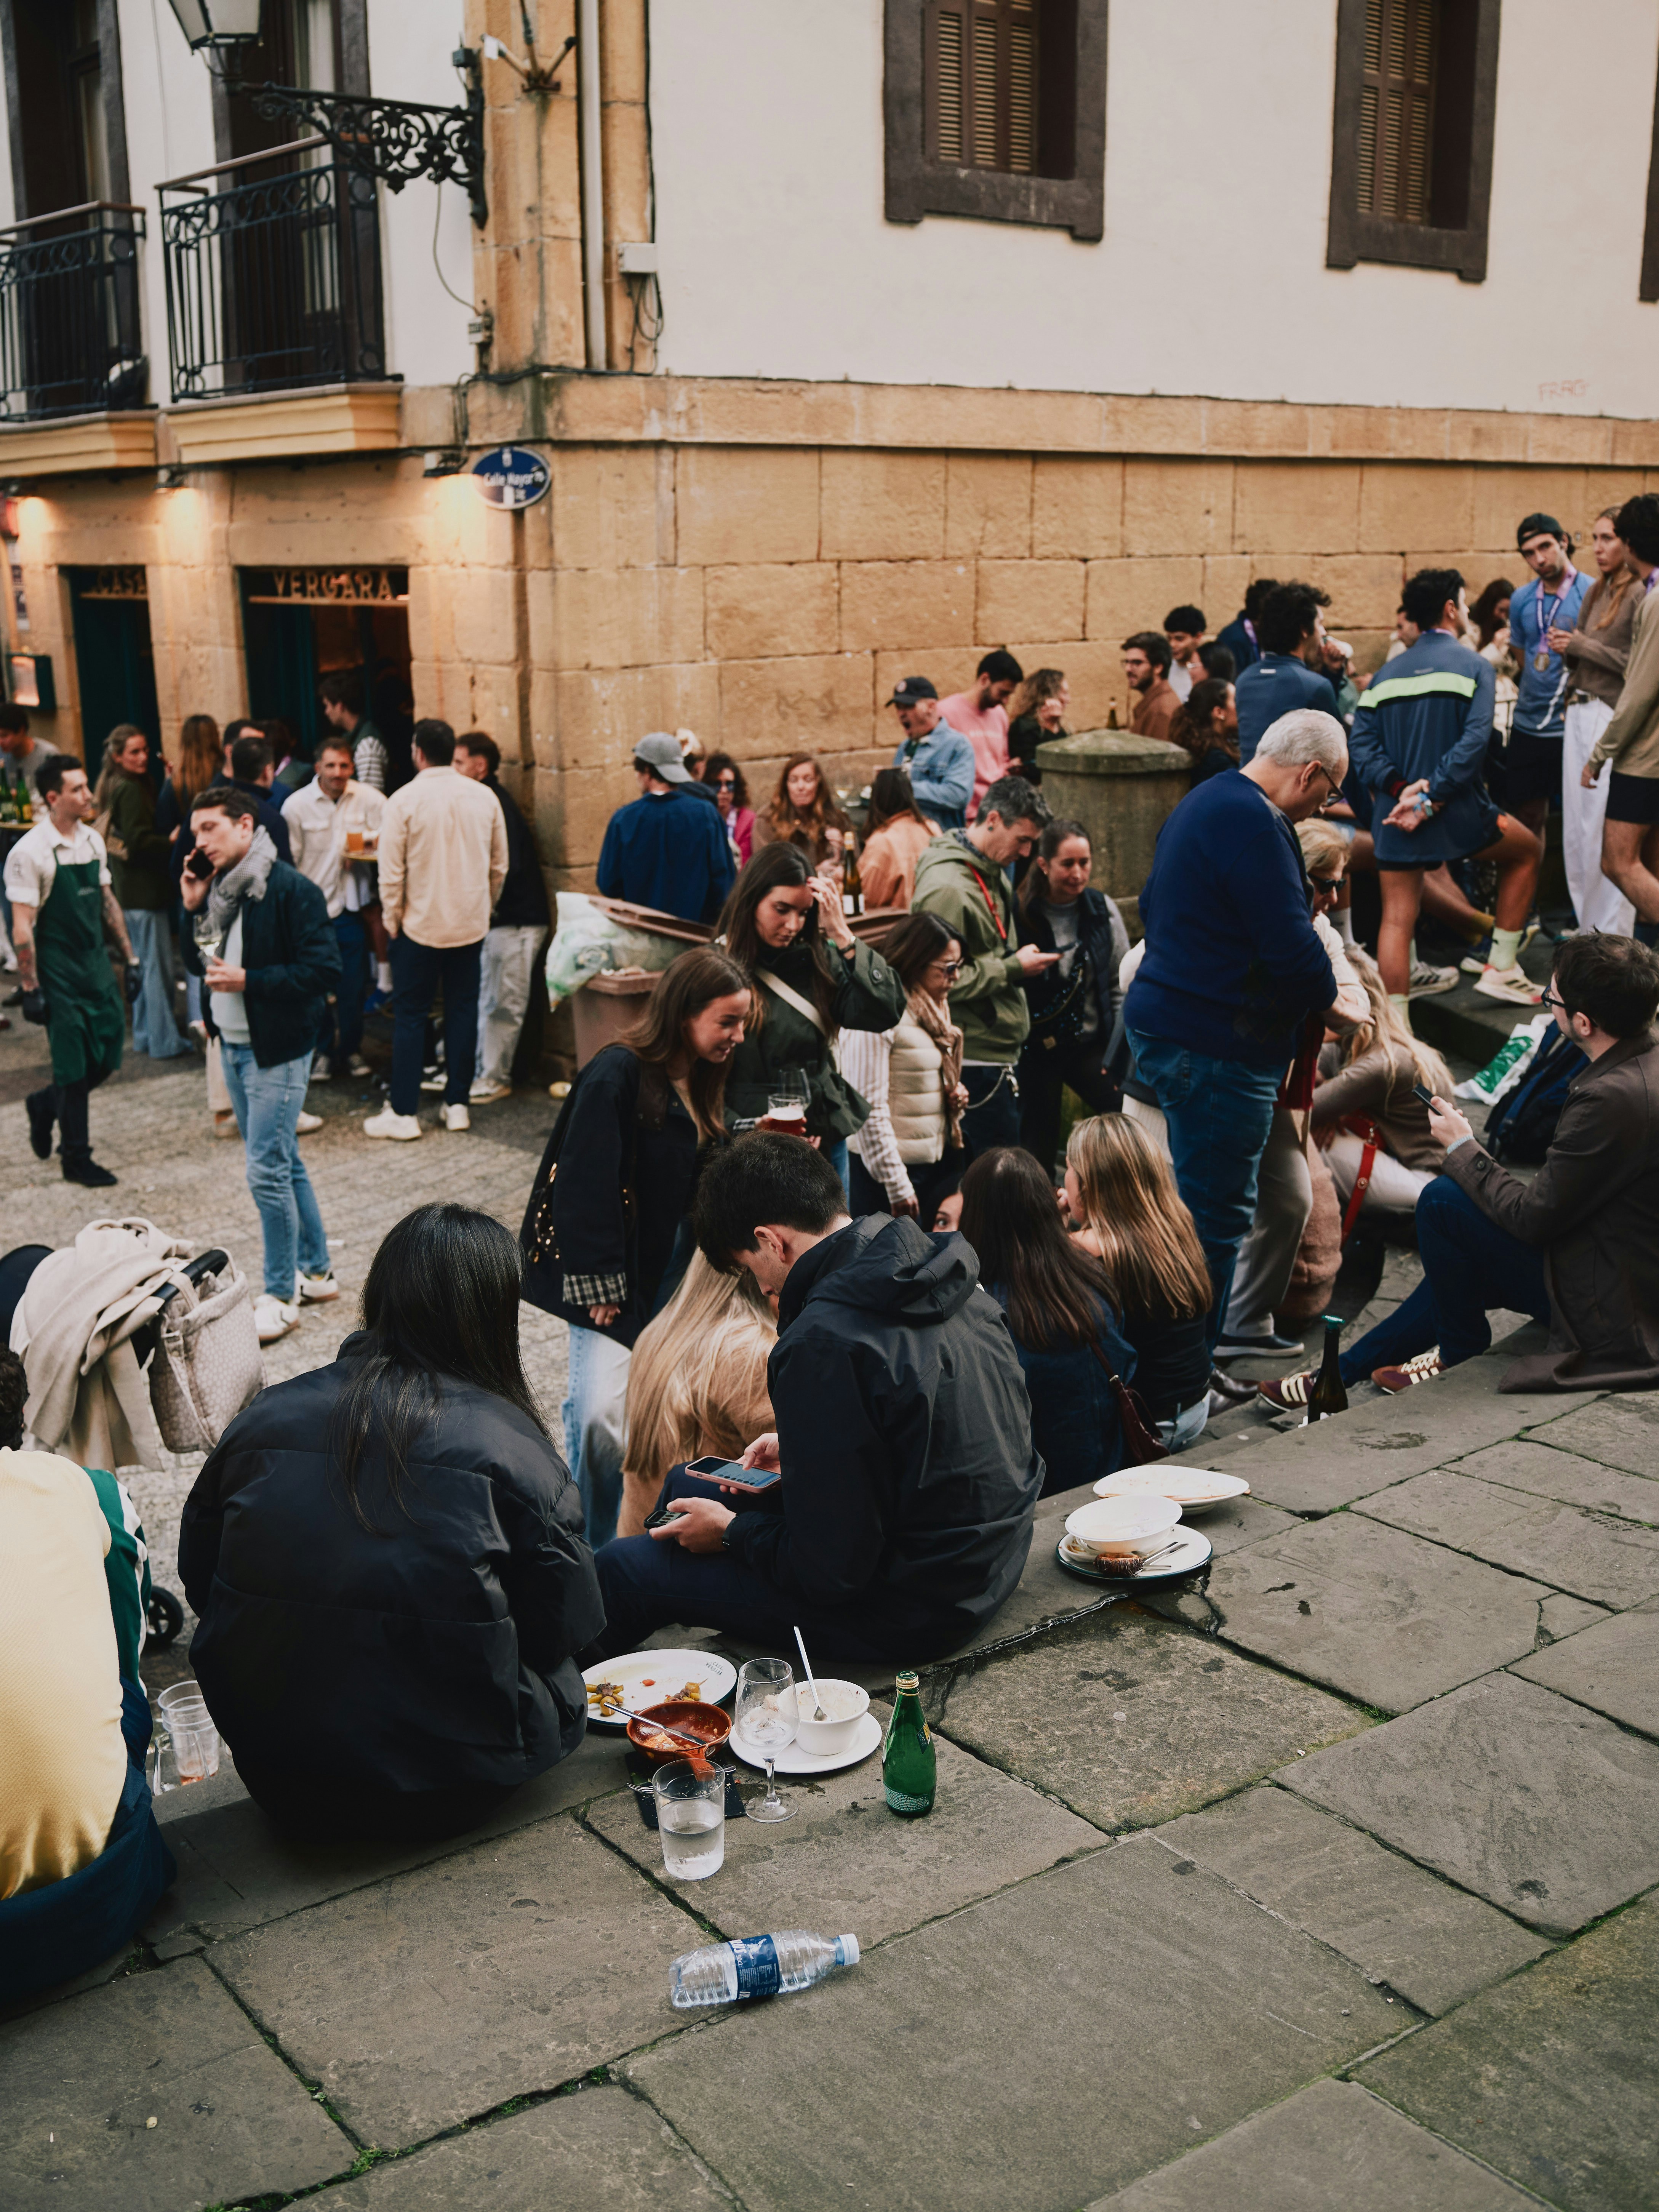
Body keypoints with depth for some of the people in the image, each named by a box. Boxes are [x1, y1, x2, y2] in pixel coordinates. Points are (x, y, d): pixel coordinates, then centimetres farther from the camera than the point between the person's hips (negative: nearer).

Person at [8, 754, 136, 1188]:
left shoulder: (93, 840, 6)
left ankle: (45, 1105, 34)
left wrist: (130, 959, 13)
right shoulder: (30, 852, -15)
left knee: (108, 1056, 8)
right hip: (58, 970, -6)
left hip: (96, 964, 6)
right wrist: (30, 990, -16)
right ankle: (76, 1159, 13)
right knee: (74, 1066, -1)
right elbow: (22, 927, -14)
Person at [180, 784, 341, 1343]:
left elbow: (326, 970, -21)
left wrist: (248, 980, -23)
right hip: (232, 1046, 8)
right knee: (284, 1163, 16)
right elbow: (198, 963, 14)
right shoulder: (218, 888, 8)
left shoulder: (291, 890, -16)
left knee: (267, 1171, -7)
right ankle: (316, 1272, 28)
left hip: (277, 1051, -8)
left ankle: (281, 1297, 5)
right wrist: (192, 911, -2)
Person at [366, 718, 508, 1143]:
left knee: (410, 1015, 4)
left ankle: (403, 1113, 6)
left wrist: (391, 920, 2)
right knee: (463, 1010, 11)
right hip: (471, 924, 3)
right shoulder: (484, 797, 0)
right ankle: (458, 1104, 16)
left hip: (420, 924, -3)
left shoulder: (404, 800, -12)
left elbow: (391, 872, -11)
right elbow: (500, 865, 8)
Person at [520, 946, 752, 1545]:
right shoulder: (617, 1074, -17)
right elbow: (588, 1187, -19)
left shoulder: (700, 1081, 9)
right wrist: (599, 1284, -20)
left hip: (672, 1268, 7)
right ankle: (593, 1551, 3)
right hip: (615, 1272, -7)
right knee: (602, 1413, -14)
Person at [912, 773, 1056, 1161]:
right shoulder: (947, 887, -18)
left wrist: (1022, 959, 10)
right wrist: (1015, 968, -16)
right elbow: (945, 980, -22)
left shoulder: (993, 873, 13)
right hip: (975, 1060, -10)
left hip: (999, 1054, 10)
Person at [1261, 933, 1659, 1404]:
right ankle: (1341, 1373, 29)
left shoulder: (1612, 1098, -29)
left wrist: (1462, 1148, -7)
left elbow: (1534, 1218, -22)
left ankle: (1459, 1347, 12)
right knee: (1463, 1269, 21)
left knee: (1442, 1200, -10)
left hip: (1607, 1310, -10)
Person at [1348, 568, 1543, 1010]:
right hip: (1458, 811, -3)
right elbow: (1473, 741, -18)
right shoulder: (1473, 666, -3)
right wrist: (1432, 798, -19)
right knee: (1525, 851, 24)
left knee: (1397, 920, 6)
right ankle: (1501, 969, 23)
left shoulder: (1386, 675, 10)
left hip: (1396, 812, 3)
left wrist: (1401, 787, -12)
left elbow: (1361, 741, -4)